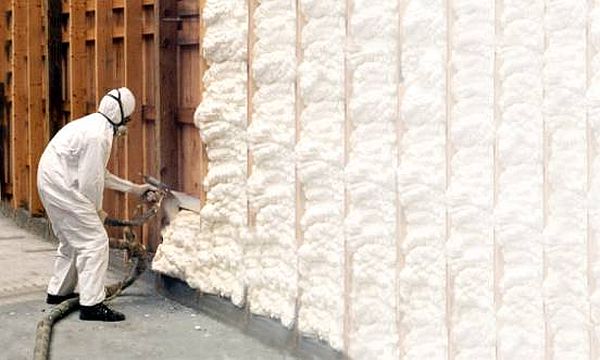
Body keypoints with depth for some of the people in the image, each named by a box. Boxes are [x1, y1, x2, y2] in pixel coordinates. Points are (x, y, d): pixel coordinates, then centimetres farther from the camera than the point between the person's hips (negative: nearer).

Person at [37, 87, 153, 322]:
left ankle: (58, 292, 37)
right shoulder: (98, 135, -20)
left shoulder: (95, 126, 14)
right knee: (95, 241, -9)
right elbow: (90, 181, -20)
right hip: (61, 186, -11)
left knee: (72, 240, 24)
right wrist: (97, 210, -4)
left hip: (50, 181, 11)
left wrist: (133, 188, 23)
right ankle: (91, 305, -8)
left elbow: (99, 173, 21)